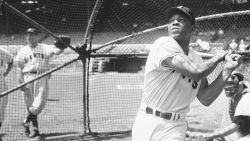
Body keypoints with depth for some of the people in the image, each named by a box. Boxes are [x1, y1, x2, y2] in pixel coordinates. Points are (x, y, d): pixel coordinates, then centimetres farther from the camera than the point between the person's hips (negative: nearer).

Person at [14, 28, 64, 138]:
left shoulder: (44, 48, 6)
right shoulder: (23, 51, 10)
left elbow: (56, 51, -11)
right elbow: (19, 67, 6)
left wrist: (61, 47, -34)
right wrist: (21, 82, -4)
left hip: (42, 77, -1)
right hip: (28, 77, 1)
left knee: (39, 103, -11)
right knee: (30, 103, 3)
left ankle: (27, 122, 9)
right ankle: (35, 129, 11)